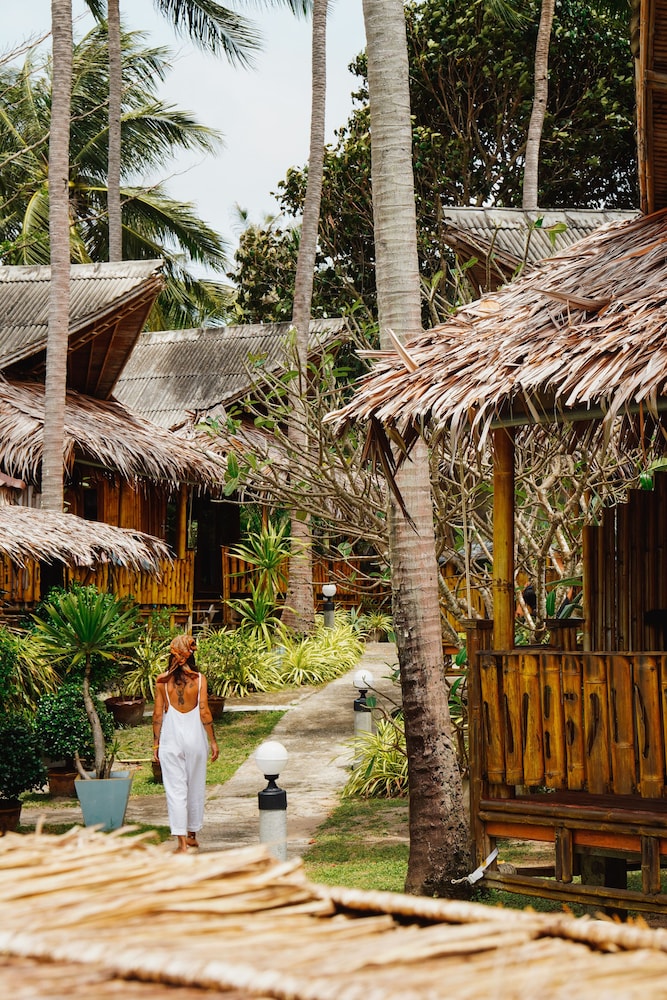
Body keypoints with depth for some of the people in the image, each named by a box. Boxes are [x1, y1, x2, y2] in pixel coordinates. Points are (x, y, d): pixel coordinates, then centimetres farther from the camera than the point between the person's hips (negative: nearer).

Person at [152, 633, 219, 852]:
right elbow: (204, 713, -7)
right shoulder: (199, 679, -7)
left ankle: (182, 841, -7)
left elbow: (158, 714, -2)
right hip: (195, 737, 0)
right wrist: (213, 741, 1)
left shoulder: (162, 680, -4)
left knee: (175, 790, 0)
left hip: (170, 738, 0)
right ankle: (192, 835, 28)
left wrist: (156, 743, 7)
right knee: (195, 788, 15)